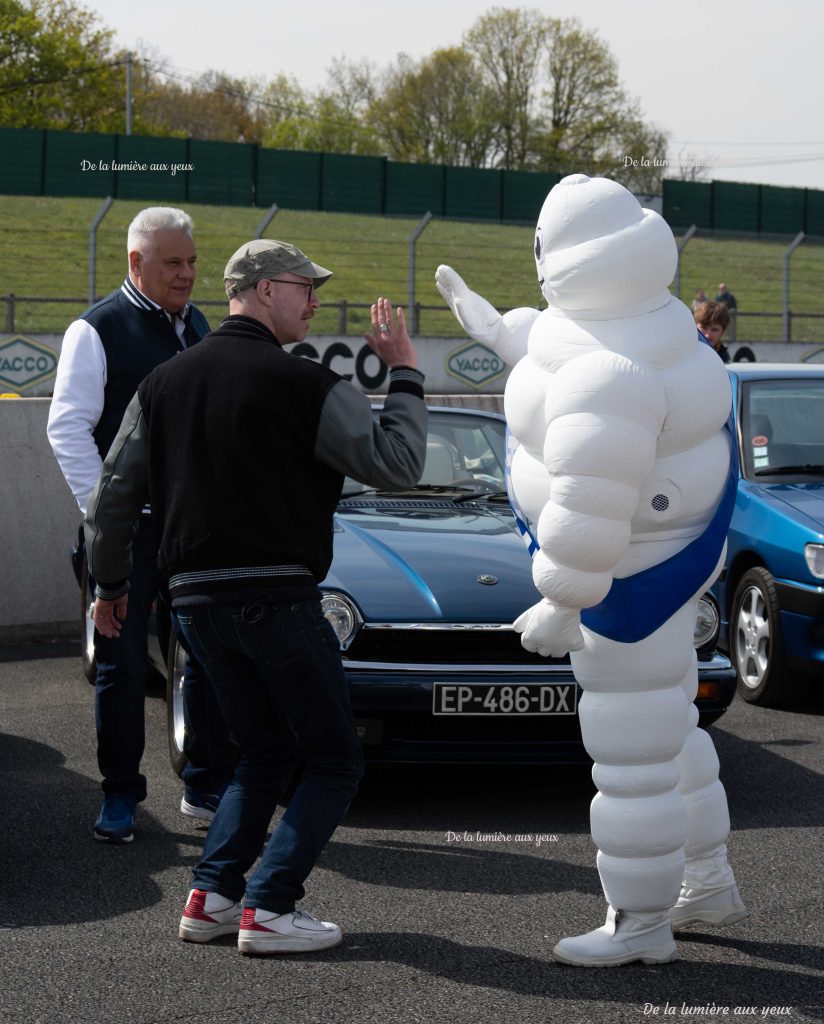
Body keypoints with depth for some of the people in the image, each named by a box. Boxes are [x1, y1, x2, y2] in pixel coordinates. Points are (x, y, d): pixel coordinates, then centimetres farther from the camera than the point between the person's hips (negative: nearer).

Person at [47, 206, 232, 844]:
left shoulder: (197, 325, 14)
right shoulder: (96, 331, -7)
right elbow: (68, 426, -10)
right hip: (129, 527, -6)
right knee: (123, 664, 1)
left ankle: (206, 786, 19)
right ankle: (120, 797, 11)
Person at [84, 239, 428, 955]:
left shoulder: (164, 383, 10)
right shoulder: (306, 386, -10)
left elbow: (112, 497, 12)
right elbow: (399, 465, -9)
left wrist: (110, 584, 24)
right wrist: (405, 374, 2)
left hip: (195, 600, 7)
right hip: (277, 596, -7)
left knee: (265, 753, 19)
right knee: (334, 760, 4)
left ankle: (212, 895, 9)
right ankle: (270, 907, -5)